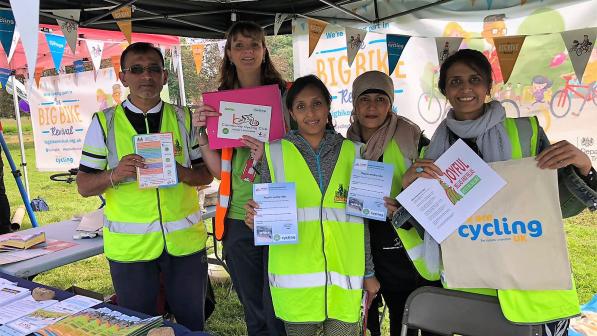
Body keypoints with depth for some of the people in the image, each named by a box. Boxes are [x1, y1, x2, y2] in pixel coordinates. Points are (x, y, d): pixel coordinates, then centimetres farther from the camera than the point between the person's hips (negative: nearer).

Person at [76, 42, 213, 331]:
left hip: (185, 240, 1)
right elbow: (83, 186, 0)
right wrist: (115, 175, -20)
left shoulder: (184, 118, 4)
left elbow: (207, 174, 6)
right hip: (129, 246, -1)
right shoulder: (104, 123, 0)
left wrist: (182, 173, -16)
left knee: (192, 323, 15)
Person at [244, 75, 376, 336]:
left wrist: (369, 272, 11)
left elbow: (362, 218, 10)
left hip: (343, 276, 1)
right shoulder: (276, 153, 1)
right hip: (294, 277, -1)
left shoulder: (352, 152, 6)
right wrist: (255, 220, -17)